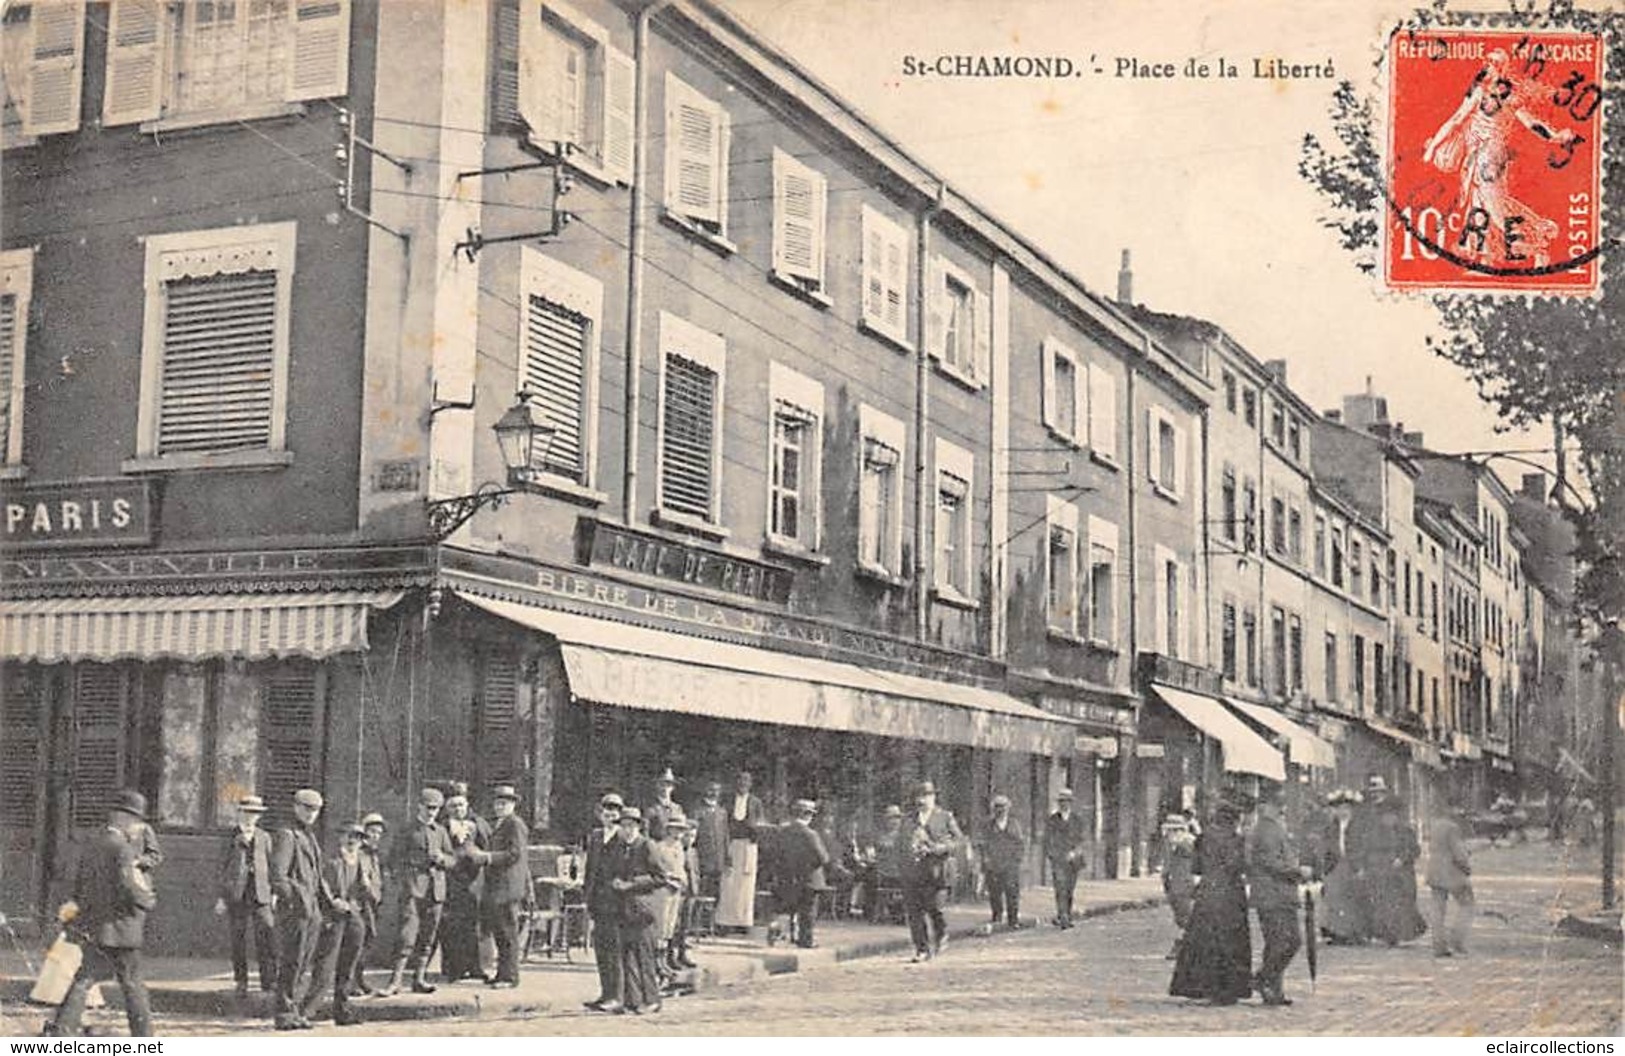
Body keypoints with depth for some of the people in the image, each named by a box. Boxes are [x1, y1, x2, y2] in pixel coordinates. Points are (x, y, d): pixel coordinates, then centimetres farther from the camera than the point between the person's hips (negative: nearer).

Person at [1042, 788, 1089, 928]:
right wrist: (1047, 857, 12)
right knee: (1061, 889, -14)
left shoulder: (1078, 819, 4)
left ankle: (1067, 917, 20)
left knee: (1069, 890, 7)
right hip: (1057, 860, -1)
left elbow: (1084, 839, -1)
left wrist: (1075, 852, -15)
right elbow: (1047, 841, 14)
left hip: (1073, 860, 1)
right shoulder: (1051, 820, 6)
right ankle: (1063, 918, -20)